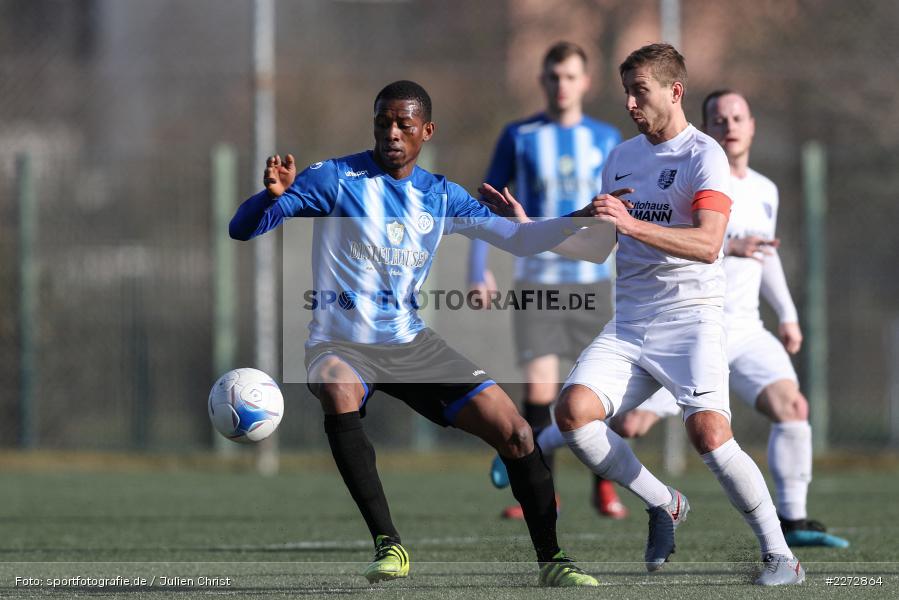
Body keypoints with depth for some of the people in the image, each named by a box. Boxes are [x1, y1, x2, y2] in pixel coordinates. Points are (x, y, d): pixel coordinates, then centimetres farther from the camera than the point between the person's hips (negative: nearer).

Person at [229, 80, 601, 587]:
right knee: (340, 396, -39)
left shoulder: (441, 196, 5)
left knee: (515, 434, -6)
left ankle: (551, 560, 11)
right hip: (341, 343, -4)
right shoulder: (338, 179, -8)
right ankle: (389, 544, -31)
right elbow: (244, 229, -12)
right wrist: (273, 194, -34)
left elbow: (518, 240, 12)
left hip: (412, 344, 4)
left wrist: (583, 218, -3)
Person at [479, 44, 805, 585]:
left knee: (708, 430, -25)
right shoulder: (622, 157, 16)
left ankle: (780, 554, -10)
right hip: (629, 323, 6)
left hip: (691, 317, -6)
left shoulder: (704, 156, -6)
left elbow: (707, 244, -21)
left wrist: (632, 224, -31)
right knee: (573, 410, -17)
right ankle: (664, 505, 4)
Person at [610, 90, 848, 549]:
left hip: (745, 333, 5)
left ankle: (793, 523, -7)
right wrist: (727, 246, -30)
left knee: (793, 408, -14)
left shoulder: (764, 191, 13)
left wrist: (787, 314, 25)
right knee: (631, 425, -11)